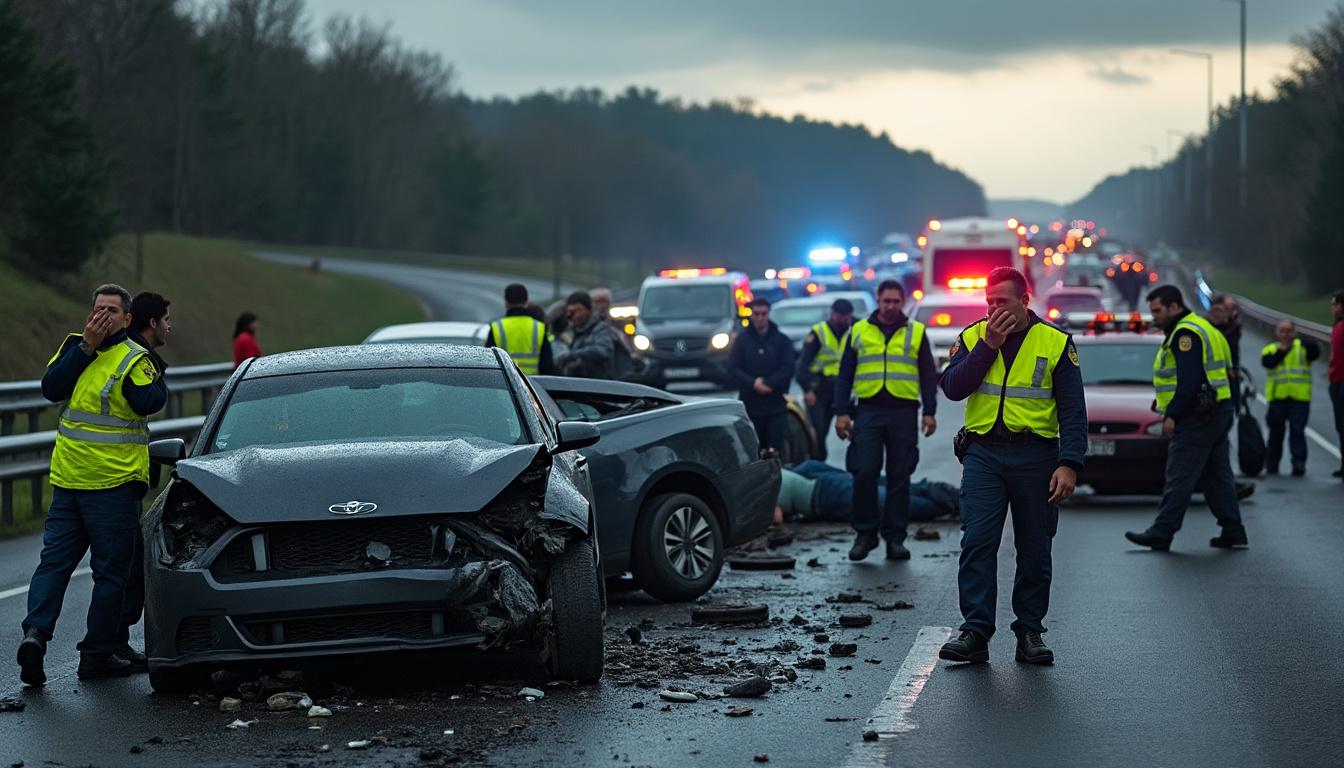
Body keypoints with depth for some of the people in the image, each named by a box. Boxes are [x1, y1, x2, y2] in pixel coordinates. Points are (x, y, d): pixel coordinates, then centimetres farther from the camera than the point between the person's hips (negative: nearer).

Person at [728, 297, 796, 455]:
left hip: (776, 406, 0)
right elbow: (733, 369, 0)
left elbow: (788, 369, -1)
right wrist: (753, 384, -15)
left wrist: (768, 384, -15)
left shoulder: (782, 340, 9)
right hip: (750, 405, 0)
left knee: (777, 447, -7)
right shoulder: (742, 340, 9)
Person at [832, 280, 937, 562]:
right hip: (868, 412, 0)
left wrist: (929, 411, 2)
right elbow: (844, 374, 11)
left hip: (903, 413, 0)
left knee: (899, 477, 2)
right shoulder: (859, 332, 11)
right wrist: (842, 412, 3)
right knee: (864, 473, -7)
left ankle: (895, 537, 8)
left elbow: (928, 375, 10)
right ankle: (865, 533, 4)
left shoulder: (916, 332, 10)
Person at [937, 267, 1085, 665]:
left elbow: (1073, 410, -2)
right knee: (977, 542, -9)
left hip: (1035, 457, -1)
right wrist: (989, 345, -11)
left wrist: (1069, 464, -12)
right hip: (983, 455, 1)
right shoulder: (973, 336, 7)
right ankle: (975, 632, -9)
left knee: (1034, 549, 6)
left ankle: (1030, 632, 15)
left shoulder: (1055, 342, 1)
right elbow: (952, 387, -6)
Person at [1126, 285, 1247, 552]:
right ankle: (1233, 530, 13)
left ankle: (1162, 532, -10)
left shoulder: (1186, 333, -13)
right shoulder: (1202, 328, 21)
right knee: (1217, 475, 12)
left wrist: (1172, 415, -19)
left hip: (1197, 418, -11)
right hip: (1218, 414, 11)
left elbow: (1189, 380, -22)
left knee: (1180, 475, -9)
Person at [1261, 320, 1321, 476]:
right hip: (1278, 396, 1)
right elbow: (1268, 362, -9)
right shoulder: (1270, 349, 10)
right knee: (1276, 432, 8)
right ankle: (1271, 465, 18)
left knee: (1297, 430, -8)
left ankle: (1299, 464, -10)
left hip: (1299, 396, -1)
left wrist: (1308, 343, -29)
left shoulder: (1302, 346, 8)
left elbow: (1315, 353, -11)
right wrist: (1282, 350, -14)